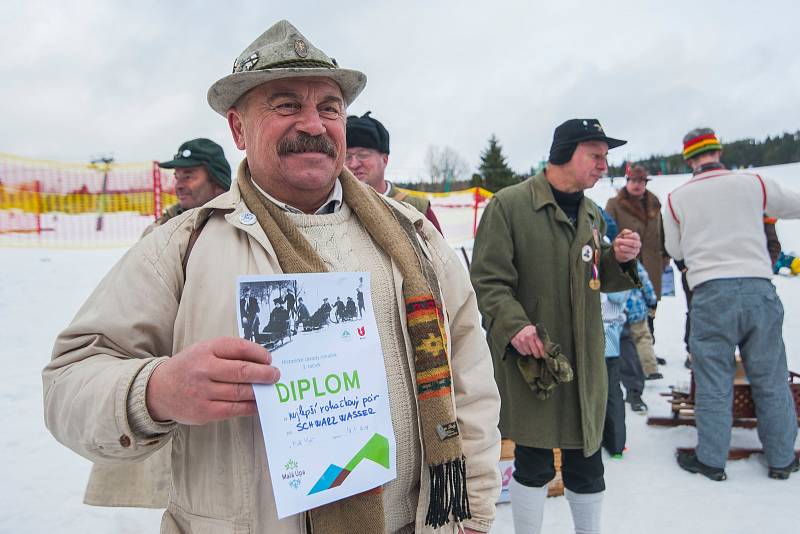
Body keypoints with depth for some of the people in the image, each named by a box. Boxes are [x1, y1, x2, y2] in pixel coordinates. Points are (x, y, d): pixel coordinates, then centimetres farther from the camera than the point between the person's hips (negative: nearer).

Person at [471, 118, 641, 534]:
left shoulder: (592, 213, 13)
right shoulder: (508, 204, -9)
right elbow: (487, 280, -12)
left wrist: (620, 259, 0)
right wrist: (513, 325, -26)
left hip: (585, 360, 6)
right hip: (529, 358, -6)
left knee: (586, 460, 16)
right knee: (534, 464, 5)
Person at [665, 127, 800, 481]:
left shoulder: (677, 198, 3)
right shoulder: (754, 183, 4)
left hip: (710, 293, -1)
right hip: (758, 287, 1)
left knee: (713, 382, 7)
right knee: (771, 379, 13)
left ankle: (711, 460, 15)